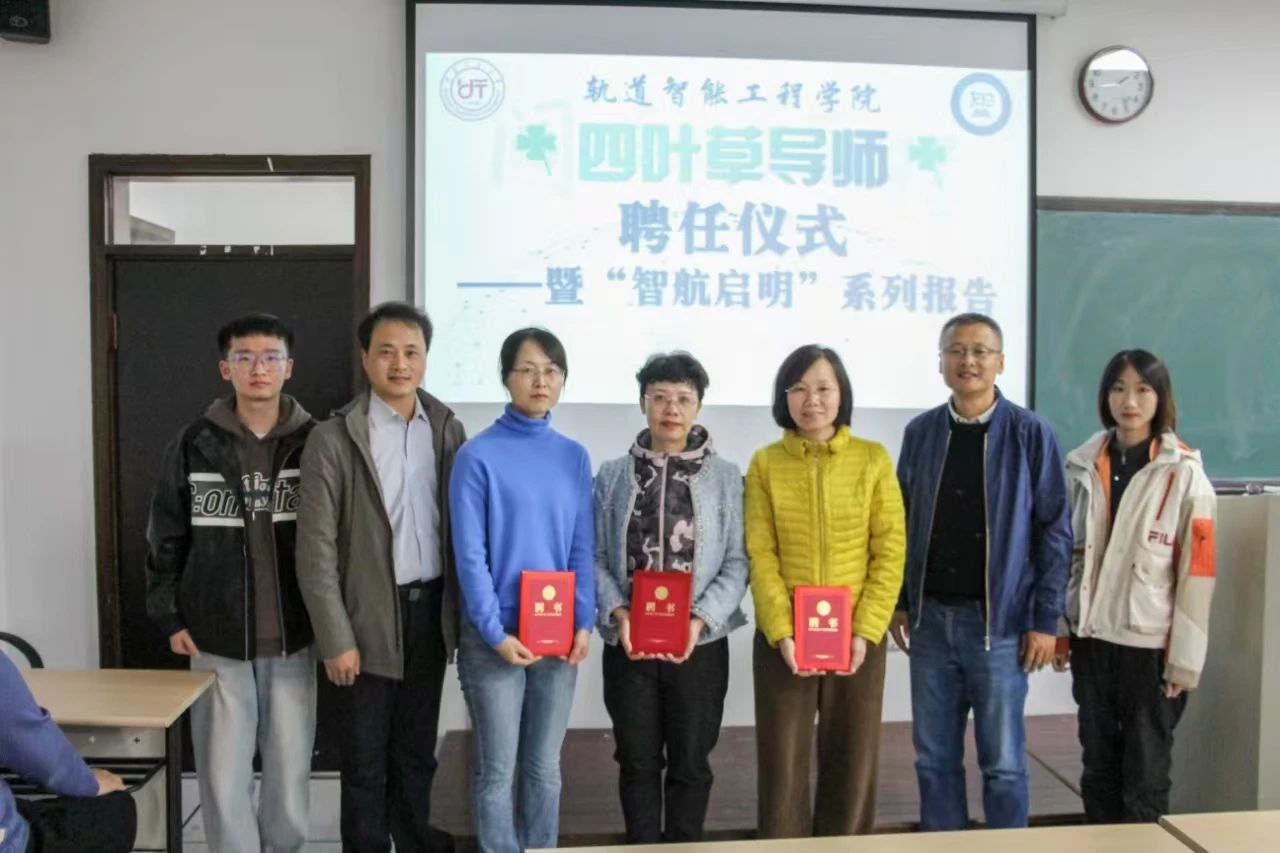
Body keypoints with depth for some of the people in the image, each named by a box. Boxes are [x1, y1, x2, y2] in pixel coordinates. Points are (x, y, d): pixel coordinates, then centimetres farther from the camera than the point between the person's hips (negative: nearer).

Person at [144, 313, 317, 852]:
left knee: (290, 772, 10)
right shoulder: (195, 444, -1)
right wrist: (169, 616, 3)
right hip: (217, 640, 0)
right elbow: (166, 537, 6)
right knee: (223, 776, 5)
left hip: (294, 639, 0)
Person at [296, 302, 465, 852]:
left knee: (417, 748, 18)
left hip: (430, 609, 4)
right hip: (370, 616, -3)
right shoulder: (333, 439, -9)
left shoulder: (447, 429, 3)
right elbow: (316, 549, -10)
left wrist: (462, 612, 3)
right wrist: (336, 638, -12)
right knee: (365, 759, 9)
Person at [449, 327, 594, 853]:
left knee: (545, 766, 15)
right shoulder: (478, 455, -9)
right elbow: (470, 554, -10)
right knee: (497, 771, 7)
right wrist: (496, 632, -14)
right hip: (495, 637, -4)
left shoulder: (574, 456, 4)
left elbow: (583, 548, 5)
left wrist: (583, 623, -4)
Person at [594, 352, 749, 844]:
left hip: (700, 644, -1)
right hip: (629, 643, 1)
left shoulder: (726, 477, -1)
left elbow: (737, 563, -4)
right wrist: (617, 612, -14)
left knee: (690, 763, 12)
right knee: (637, 761, 13)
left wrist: (701, 618, -16)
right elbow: (596, 557, 1)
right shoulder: (612, 475, 3)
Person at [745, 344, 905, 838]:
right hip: (783, 637, 0)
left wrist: (866, 631, -11)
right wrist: (782, 633, -13)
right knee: (782, 766, 6)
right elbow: (760, 557, -3)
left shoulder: (873, 459, 1)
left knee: (853, 764, 9)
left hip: (857, 635, 0)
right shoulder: (765, 463, 1)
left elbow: (890, 553, -2)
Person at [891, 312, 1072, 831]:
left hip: (1000, 621, -3)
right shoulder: (920, 433, 5)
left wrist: (1045, 619, -8)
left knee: (1003, 762, 7)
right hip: (930, 619, 3)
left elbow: (1054, 531, -5)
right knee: (934, 757, 12)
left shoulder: (1031, 434, -4)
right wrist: (899, 602, 7)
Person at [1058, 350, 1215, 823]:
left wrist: (1185, 659, -10)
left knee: (1145, 775, 8)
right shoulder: (1083, 466, 3)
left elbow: (1197, 572, -9)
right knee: (1098, 767, 15)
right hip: (1091, 638, 4)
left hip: (1150, 644, -4)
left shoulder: (1184, 473, -8)